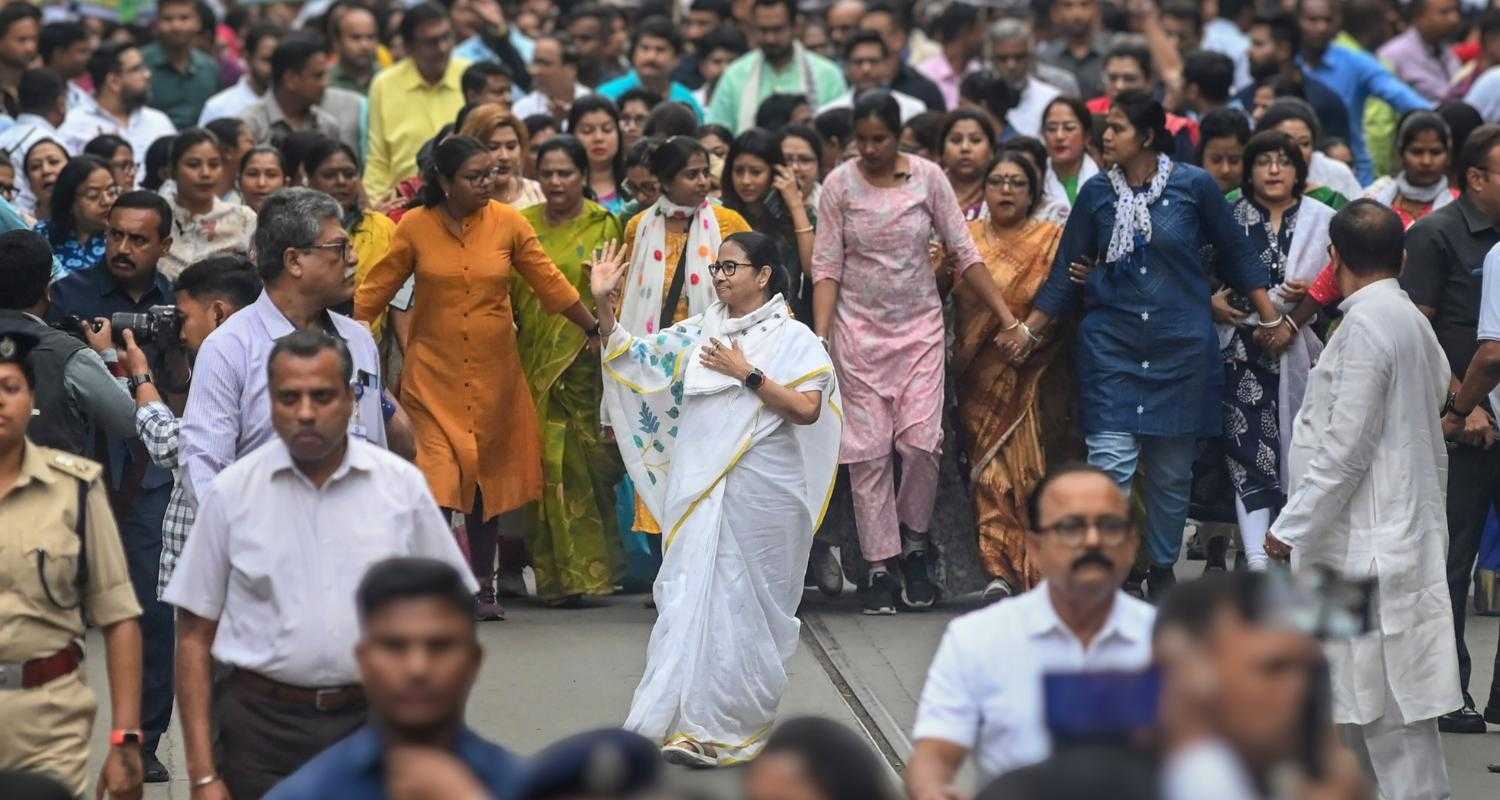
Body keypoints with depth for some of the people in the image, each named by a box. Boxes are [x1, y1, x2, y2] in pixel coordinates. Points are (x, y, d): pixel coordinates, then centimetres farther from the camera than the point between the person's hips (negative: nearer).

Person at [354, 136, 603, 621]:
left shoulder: (508, 224, -3)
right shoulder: (415, 227, -6)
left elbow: (550, 283, 3)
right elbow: (376, 290, 0)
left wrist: (596, 330, 5)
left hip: (494, 375, 2)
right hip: (434, 375, -2)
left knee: (489, 477, 11)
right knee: (436, 480, -13)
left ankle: (483, 587, 24)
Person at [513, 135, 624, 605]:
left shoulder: (605, 226, 4)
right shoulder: (522, 226, 10)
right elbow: (508, 295, 13)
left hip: (588, 366, -2)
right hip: (534, 364, 2)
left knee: (591, 467, -3)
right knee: (548, 466, -2)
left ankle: (591, 566, 6)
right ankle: (560, 575, 4)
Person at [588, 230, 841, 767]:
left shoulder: (793, 339, 1)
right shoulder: (698, 333, 14)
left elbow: (807, 408, -11)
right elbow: (632, 356, 13)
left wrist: (747, 373, -11)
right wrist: (602, 304, 0)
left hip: (760, 494, -4)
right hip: (698, 487, 4)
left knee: (746, 603, 0)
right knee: (690, 596, -3)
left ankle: (728, 727, 6)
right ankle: (691, 724, -4)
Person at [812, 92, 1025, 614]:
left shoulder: (928, 178, -2)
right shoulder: (840, 185, -3)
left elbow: (965, 254, 1)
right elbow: (826, 267, -3)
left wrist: (1007, 317, -4)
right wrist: (820, 336, -13)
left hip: (920, 326, 0)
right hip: (859, 330, 0)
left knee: (921, 441, -11)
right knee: (868, 450, -1)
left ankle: (914, 545, 13)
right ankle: (880, 567, 5)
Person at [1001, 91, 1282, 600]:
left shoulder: (1194, 186, -3)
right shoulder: (1097, 193, 2)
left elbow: (1236, 255, 7)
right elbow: (1066, 271, 10)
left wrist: (1272, 319, 7)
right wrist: (1029, 329, 5)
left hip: (1181, 345, 0)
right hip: (1111, 345, 0)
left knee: (1172, 471, 7)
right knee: (1110, 462, -11)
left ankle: (1162, 571, 23)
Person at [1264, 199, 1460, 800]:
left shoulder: (1367, 326, -16)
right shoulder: (1413, 322, 13)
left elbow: (1346, 448, -20)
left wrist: (1293, 525, -13)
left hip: (1370, 543, -10)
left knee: (1394, 704, -5)